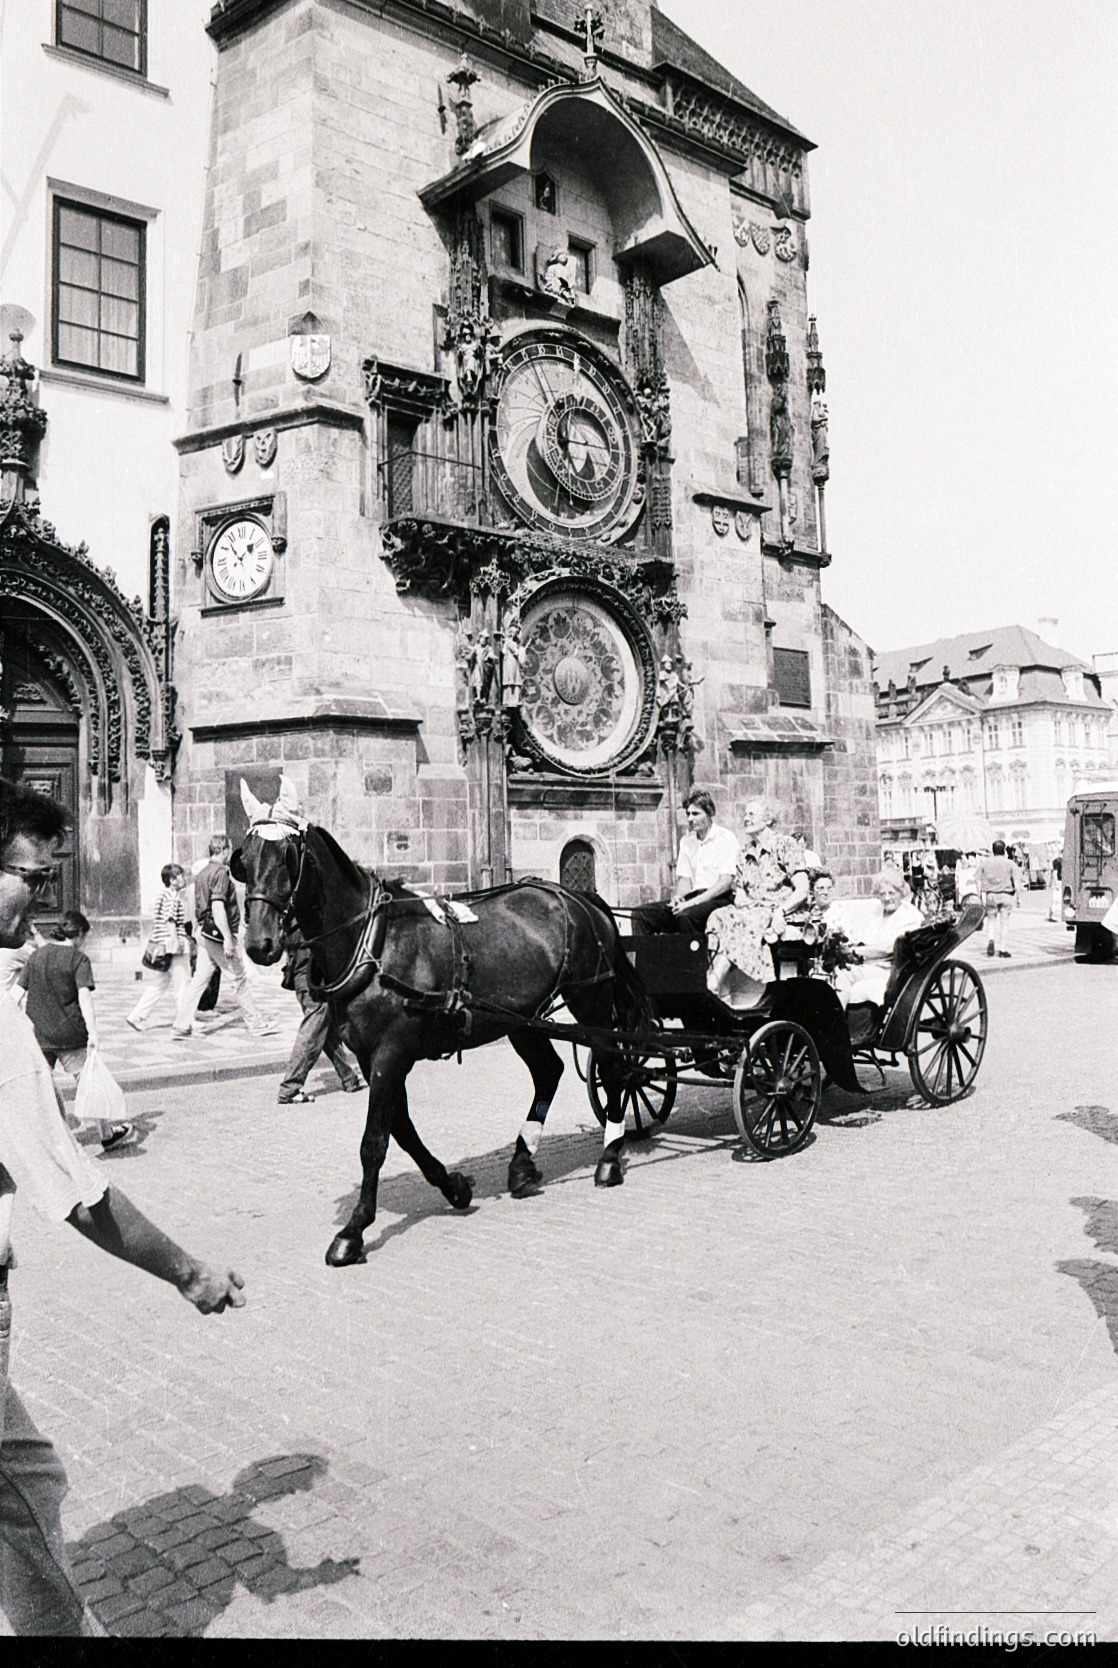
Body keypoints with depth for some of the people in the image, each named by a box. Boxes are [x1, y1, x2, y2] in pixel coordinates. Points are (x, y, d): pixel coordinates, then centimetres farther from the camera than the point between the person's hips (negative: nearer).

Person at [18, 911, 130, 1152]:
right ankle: (107, 1135, 19)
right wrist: (93, 1033, -23)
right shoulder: (78, 959, -8)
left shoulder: (37, 955, 8)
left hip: (37, 1033, 4)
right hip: (69, 1034, -4)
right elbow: (84, 996, -18)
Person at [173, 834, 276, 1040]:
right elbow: (217, 906, -23)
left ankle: (181, 1025, 6)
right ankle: (256, 1024, 9)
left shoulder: (203, 873, 14)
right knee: (239, 979, 1)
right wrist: (228, 938, -25)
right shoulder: (220, 872, -15)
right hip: (218, 934, -9)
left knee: (199, 979, 9)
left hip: (205, 933, 9)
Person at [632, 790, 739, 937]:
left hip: (718, 898, -6)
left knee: (686, 915, -38)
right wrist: (678, 896, -5)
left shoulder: (725, 839, -4)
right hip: (693, 898, 7)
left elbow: (725, 882, -12)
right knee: (641, 913, -12)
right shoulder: (686, 841, 18)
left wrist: (693, 902, -20)